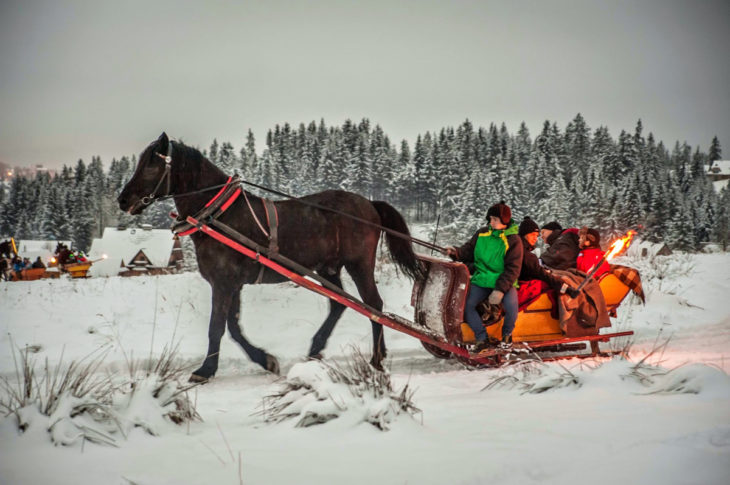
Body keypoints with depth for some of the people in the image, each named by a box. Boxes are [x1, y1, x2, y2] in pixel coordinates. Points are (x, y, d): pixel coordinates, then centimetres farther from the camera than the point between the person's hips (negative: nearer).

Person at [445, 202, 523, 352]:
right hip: (481, 281, 4)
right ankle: (482, 338, -5)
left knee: (511, 305, -31)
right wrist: (456, 253, -10)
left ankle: (507, 334, 1)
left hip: (504, 283, -3)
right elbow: (469, 250, 13)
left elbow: (512, 269, -12)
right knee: (465, 304, -21)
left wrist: (500, 289, -23)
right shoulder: (482, 234, 5)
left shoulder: (513, 240, -7)